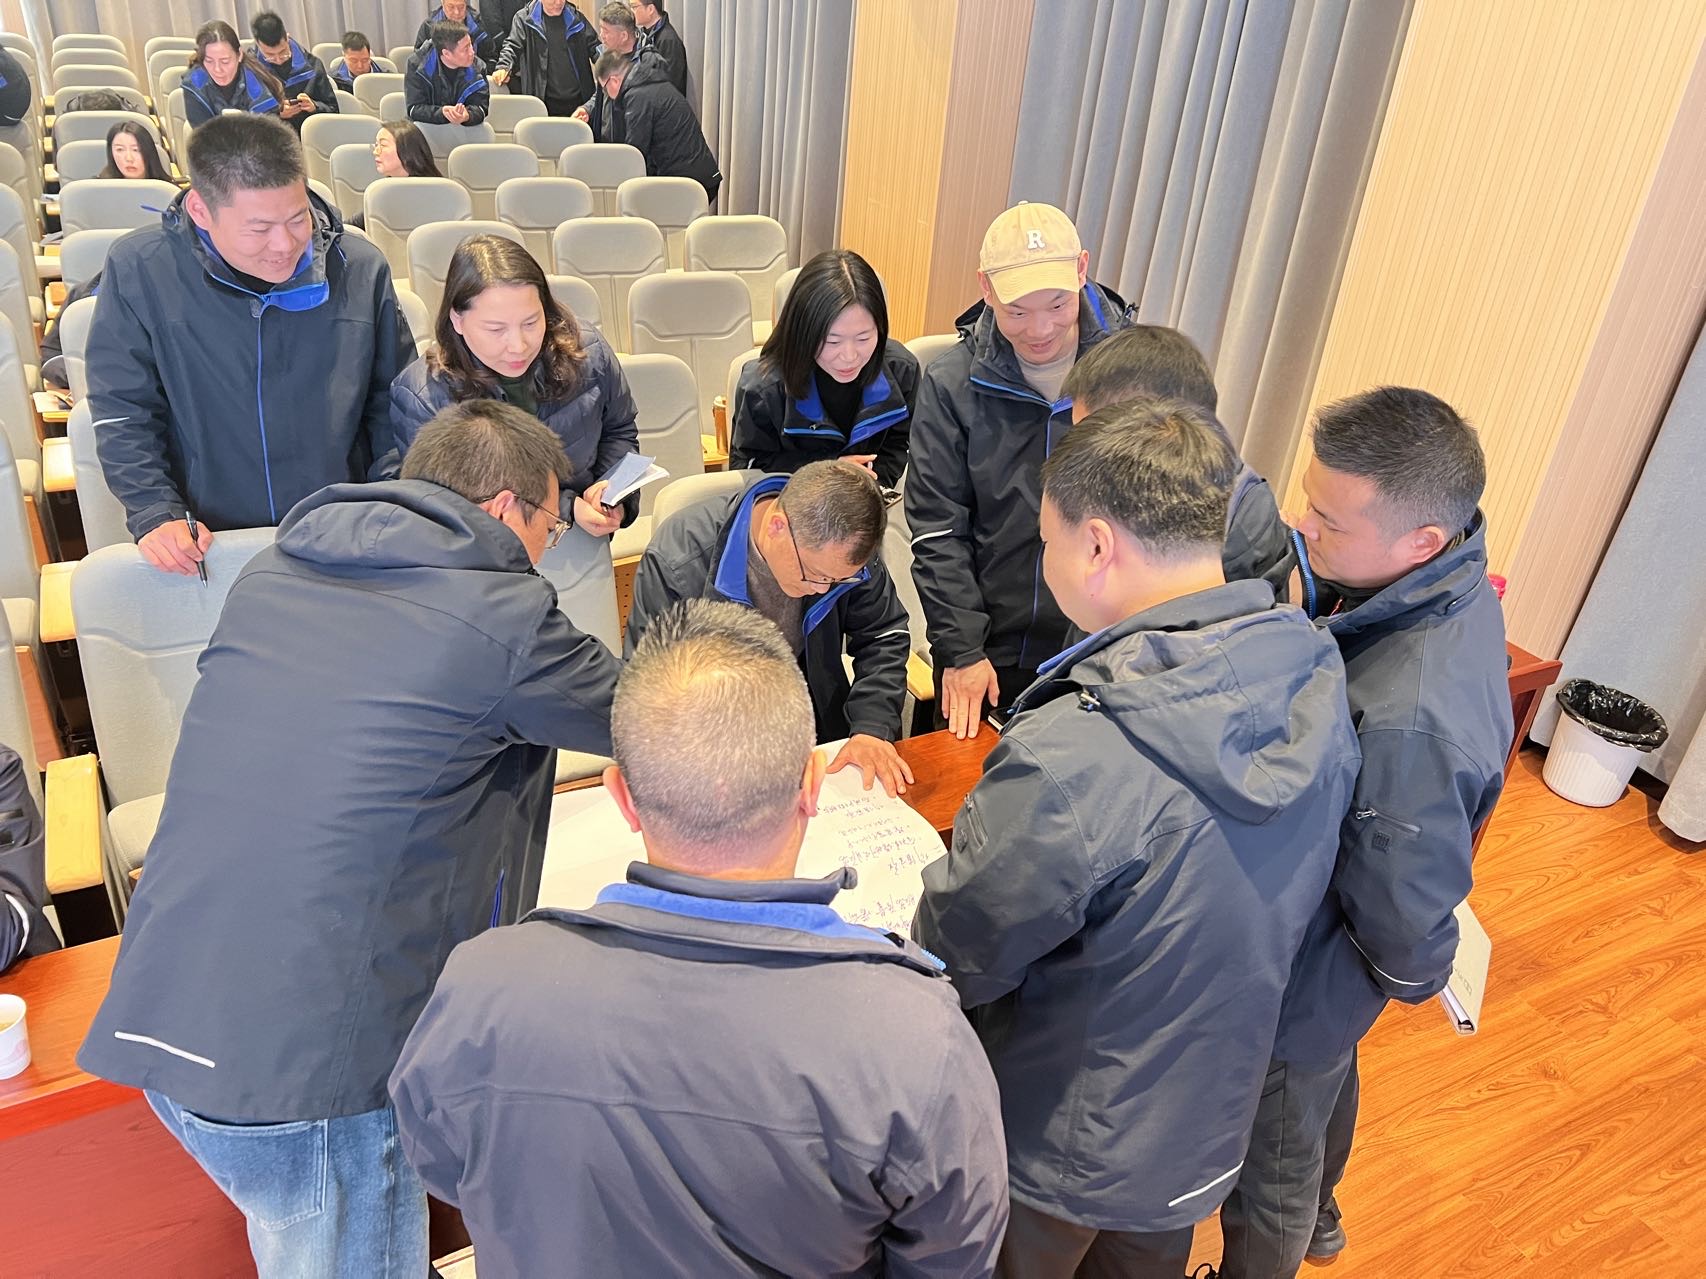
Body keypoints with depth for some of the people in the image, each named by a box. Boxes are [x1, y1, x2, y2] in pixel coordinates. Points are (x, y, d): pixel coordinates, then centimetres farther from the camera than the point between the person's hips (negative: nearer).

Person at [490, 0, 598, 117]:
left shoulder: (575, 18, 10)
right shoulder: (525, 18, 3)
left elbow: (593, 47, 11)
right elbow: (512, 47, -1)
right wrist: (504, 68, -20)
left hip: (578, 99, 2)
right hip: (545, 101, -2)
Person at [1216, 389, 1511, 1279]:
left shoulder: (1407, 720, -43)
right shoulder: (1455, 582, -15)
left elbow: (1404, 934, -30)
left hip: (1298, 986, -9)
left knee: (1272, 1153, 21)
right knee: (1326, 1078, 36)